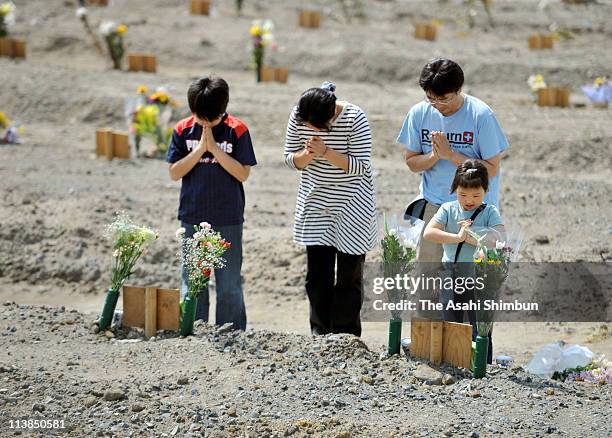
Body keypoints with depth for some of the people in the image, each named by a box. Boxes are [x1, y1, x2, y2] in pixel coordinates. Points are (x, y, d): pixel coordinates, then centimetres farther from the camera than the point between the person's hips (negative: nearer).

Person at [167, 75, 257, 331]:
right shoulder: (184, 130, 1)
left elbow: (243, 173, -10)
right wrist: (200, 149, -14)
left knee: (229, 284, 4)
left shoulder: (237, 130, -6)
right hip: (192, 218, 2)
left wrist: (214, 148, -17)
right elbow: (174, 173, -3)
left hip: (228, 219, -2)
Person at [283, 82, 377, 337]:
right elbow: (291, 159, 1)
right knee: (317, 273, 4)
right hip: (315, 203, 4)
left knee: (349, 275, 0)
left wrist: (325, 152, -28)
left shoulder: (354, 119, -19)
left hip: (352, 206, -3)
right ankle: (320, 333, 13)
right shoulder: (298, 117, -8)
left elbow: (360, 166, -18)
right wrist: (308, 154, -21)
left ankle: (345, 337, 6)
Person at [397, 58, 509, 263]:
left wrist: (451, 155, -20)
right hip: (432, 205, 4)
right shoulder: (419, 113, -1)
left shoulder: (481, 115, -13)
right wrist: (434, 156, -15)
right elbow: (411, 162, 6)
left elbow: (492, 169, -12)